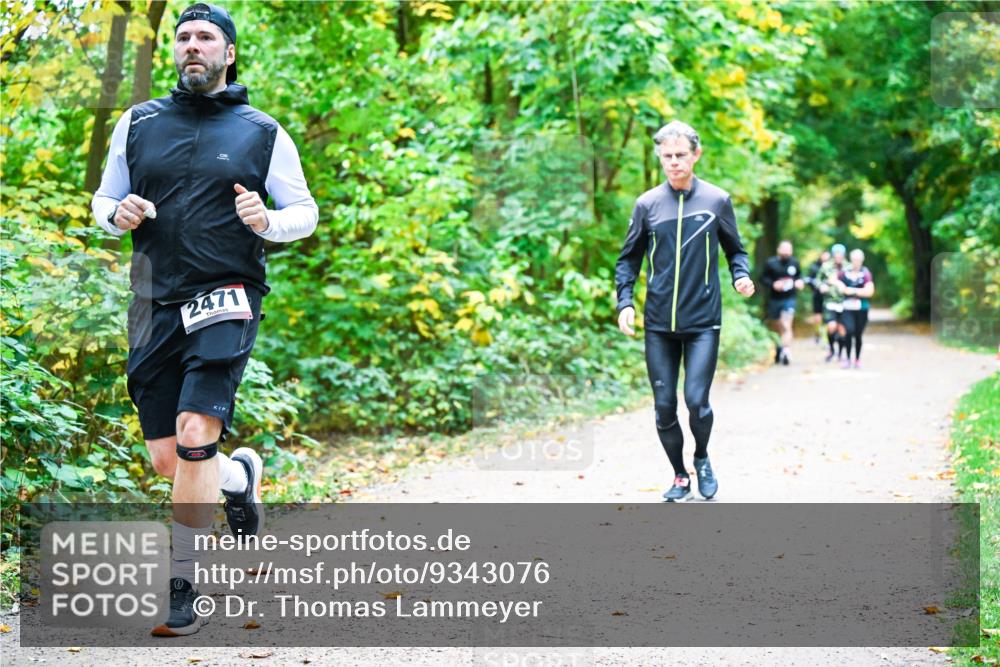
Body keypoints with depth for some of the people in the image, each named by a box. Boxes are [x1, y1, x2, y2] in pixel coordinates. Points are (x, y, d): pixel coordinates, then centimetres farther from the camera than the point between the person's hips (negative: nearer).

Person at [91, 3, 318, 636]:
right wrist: (118, 213, -5)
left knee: (196, 437, -20)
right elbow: (104, 200, 18)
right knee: (168, 460, 6)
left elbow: (306, 213, 9)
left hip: (225, 298, -3)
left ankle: (184, 591, -9)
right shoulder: (138, 122, 11)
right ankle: (241, 475, 41)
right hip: (155, 302, 4)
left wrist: (267, 221, -13)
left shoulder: (262, 132, 5)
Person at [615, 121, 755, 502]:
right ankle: (680, 477, 23)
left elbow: (735, 250, 11)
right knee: (664, 406, 4)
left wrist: (742, 276, -9)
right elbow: (629, 258, 10)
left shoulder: (716, 200, 0)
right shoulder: (647, 204, 3)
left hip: (703, 322, -2)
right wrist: (625, 302, -3)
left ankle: (702, 460, 20)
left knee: (697, 400, -10)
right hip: (659, 325, 2)